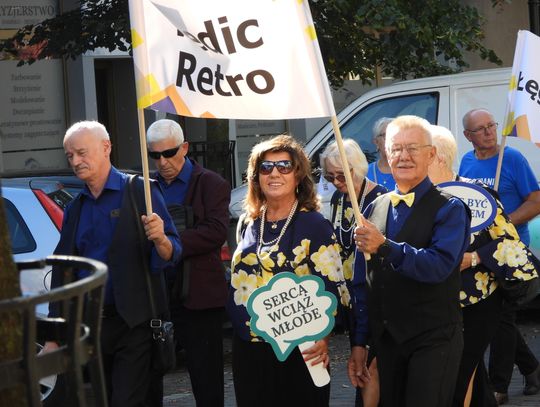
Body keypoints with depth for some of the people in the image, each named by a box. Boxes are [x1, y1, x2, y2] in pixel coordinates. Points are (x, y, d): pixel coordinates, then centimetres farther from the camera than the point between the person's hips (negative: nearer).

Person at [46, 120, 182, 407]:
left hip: (134, 325, -5)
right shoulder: (75, 209, 12)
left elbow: (171, 255, -7)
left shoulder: (140, 192, -3)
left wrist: (160, 239, -31)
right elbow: (61, 273, 15)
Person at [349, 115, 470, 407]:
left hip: (433, 340, -5)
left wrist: (385, 247, -34)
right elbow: (363, 281, 12)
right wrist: (359, 341, 10)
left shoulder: (449, 209, -7)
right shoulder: (375, 209, 9)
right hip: (384, 340, 5)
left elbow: (440, 266, -24)